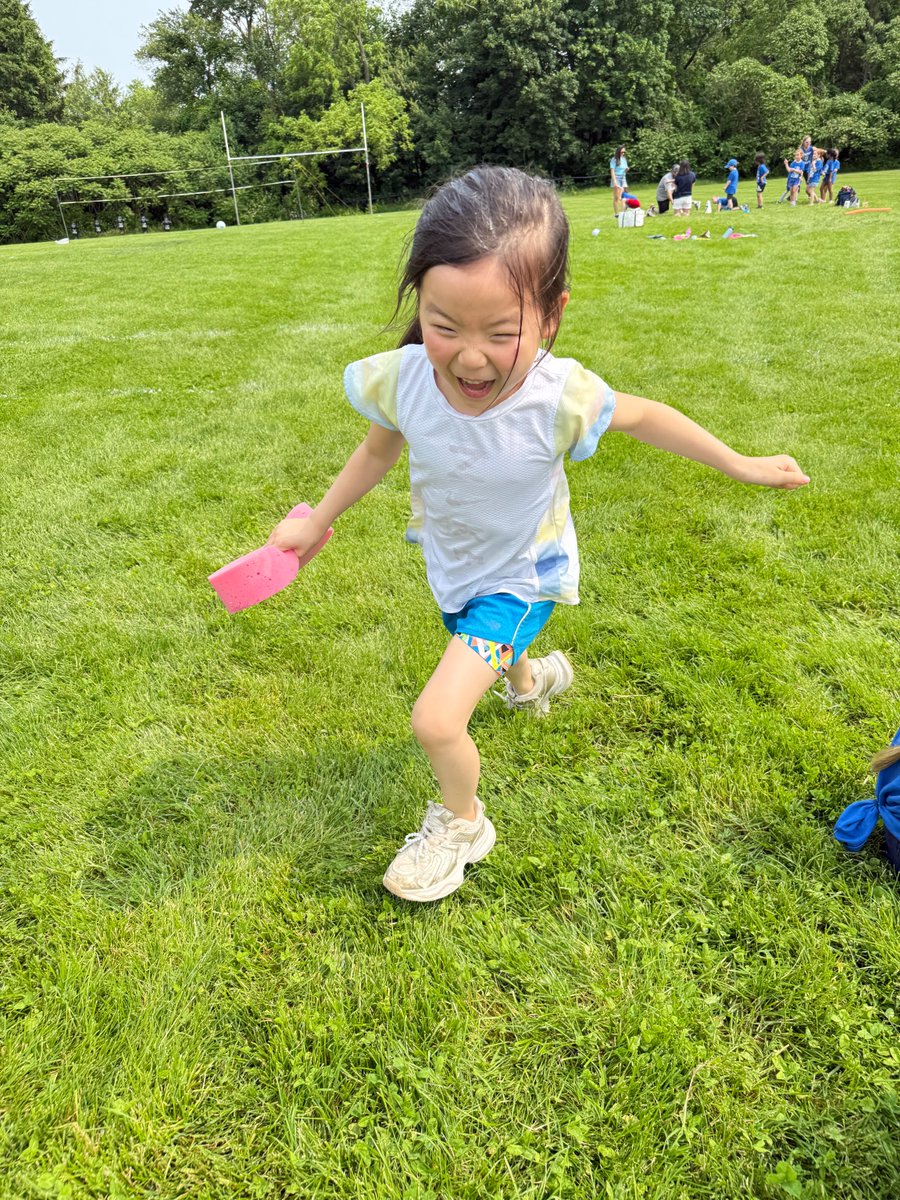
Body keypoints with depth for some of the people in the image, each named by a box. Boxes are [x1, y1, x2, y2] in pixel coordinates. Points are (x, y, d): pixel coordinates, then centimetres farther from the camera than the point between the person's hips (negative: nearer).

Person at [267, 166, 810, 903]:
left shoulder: (559, 397, -34)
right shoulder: (401, 379, -27)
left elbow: (642, 416, -12)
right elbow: (380, 448, -3)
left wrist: (740, 465, -3)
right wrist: (318, 521, 2)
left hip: (520, 576, -4)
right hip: (451, 564, 5)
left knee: (437, 719, -15)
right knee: (483, 647, 35)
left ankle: (461, 823, 18)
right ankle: (530, 675, 74)